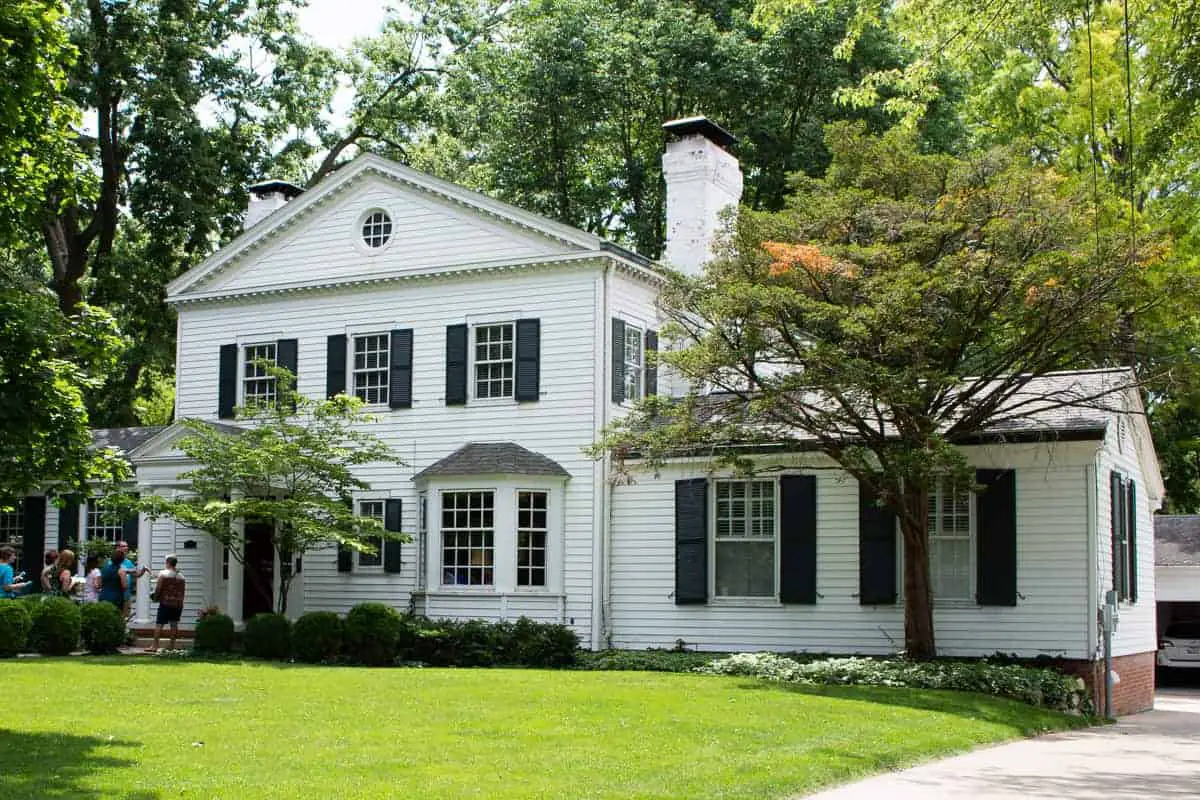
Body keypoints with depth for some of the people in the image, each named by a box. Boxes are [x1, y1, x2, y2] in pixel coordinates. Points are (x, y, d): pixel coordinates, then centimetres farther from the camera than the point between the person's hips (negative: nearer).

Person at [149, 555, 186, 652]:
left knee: (159, 624, -2)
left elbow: (158, 588, -10)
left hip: (165, 602, -4)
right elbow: (183, 590, 9)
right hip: (178, 604, 4)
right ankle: (172, 646, 9)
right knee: (174, 624, 8)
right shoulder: (181, 576, 7)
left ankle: (155, 646, -5)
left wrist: (155, 596, 8)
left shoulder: (163, 574, -6)